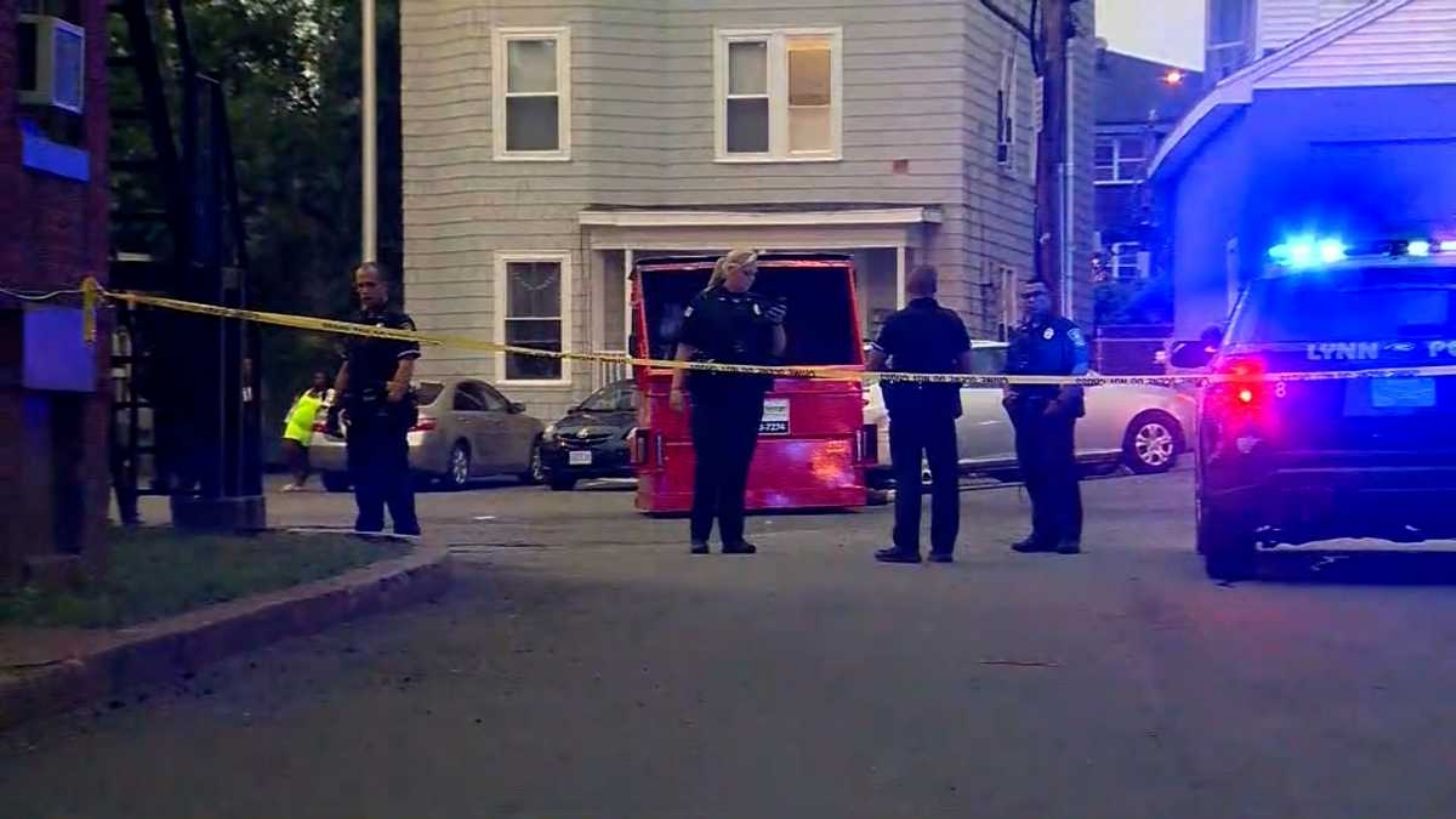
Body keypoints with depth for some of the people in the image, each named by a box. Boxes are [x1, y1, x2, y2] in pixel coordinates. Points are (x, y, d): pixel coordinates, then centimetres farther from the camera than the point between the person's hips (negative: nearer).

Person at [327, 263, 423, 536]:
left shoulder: (397, 322, -5)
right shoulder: (356, 324, 19)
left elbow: (406, 365, -15)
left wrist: (393, 399, -25)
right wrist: (335, 405, 17)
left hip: (386, 411, -8)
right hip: (359, 411, 8)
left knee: (393, 471, -9)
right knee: (361, 472, 11)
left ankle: (406, 529, -6)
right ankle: (368, 527, 18)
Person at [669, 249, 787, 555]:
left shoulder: (760, 305, 9)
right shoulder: (703, 303, 0)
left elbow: (777, 351, 12)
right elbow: (685, 348, 0)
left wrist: (777, 324, -7)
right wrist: (677, 386, -7)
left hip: (748, 396, 3)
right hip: (710, 395, -3)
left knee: (738, 467, 5)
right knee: (708, 464, -2)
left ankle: (732, 535, 9)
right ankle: (699, 535, 4)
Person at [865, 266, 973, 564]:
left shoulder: (896, 322, -6)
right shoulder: (951, 321, 3)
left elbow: (873, 365, -5)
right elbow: (965, 366, 5)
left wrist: (891, 373, 15)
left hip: (906, 405, -2)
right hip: (942, 405, 3)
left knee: (907, 475, 1)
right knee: (945, 475, 7)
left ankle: (907, 545, -1)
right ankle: (943, 546, 6)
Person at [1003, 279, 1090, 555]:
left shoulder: (1064, 328, -1)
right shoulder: (1020, 335, 20)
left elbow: (1080, 368, -10)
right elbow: (1010, 371, 27)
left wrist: (1062, 400, -18)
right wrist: (1008, 392, 7)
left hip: (1054, 409, -7)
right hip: (1026, 410, 7)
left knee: (1060, 470, -10)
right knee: (1032, 472, 6)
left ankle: (1069, 534, -10)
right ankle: (1043, 532, 11)